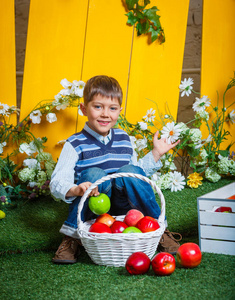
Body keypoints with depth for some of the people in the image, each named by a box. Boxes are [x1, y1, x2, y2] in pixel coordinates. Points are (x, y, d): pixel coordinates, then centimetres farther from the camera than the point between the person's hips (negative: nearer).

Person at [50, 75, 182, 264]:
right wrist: (75, 190, -34)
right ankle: (72, 237, -20)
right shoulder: (76, 144, -4)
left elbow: (138, 174, 23)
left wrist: (156, 153, 14)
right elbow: (57, 182, -13)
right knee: (94, 174, -31)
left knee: (128, 171, -24)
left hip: (122, 210, 3)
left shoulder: (124, 140, 12)